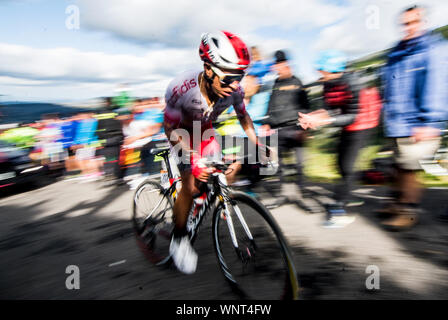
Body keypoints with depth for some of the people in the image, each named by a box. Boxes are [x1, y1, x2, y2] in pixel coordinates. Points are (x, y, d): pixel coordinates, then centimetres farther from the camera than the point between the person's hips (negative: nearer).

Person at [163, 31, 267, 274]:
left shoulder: (234, 90, -25)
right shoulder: (182, 88, -37)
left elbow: (243, 118, -3)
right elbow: (171, 129, -25)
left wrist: (259, 146, -8)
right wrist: (192, 161, -35)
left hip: (204, 131, 4)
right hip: (181, 132, -4)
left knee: (226, 173, -11)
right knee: (191, 186, -15)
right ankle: (179, 239, 5)